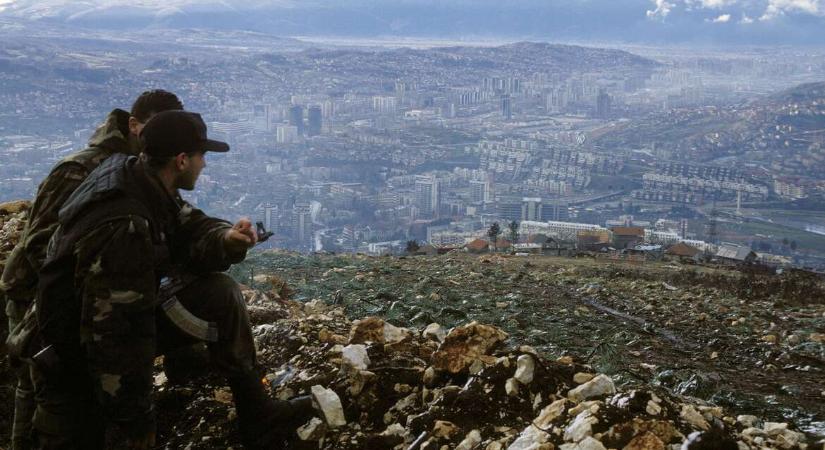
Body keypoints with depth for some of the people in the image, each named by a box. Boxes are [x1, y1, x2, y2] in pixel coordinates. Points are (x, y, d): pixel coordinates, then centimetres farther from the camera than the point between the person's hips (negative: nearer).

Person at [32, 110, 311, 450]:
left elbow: (192, 229, 5)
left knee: (220, 295, -3)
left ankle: (259, 419, 1)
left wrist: (226, 239, -21)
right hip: (80, 354, -8)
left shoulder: (148, 184, -7)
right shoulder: (124, 227, -34)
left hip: (126, 310, 8)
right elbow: (116, 335, -32)